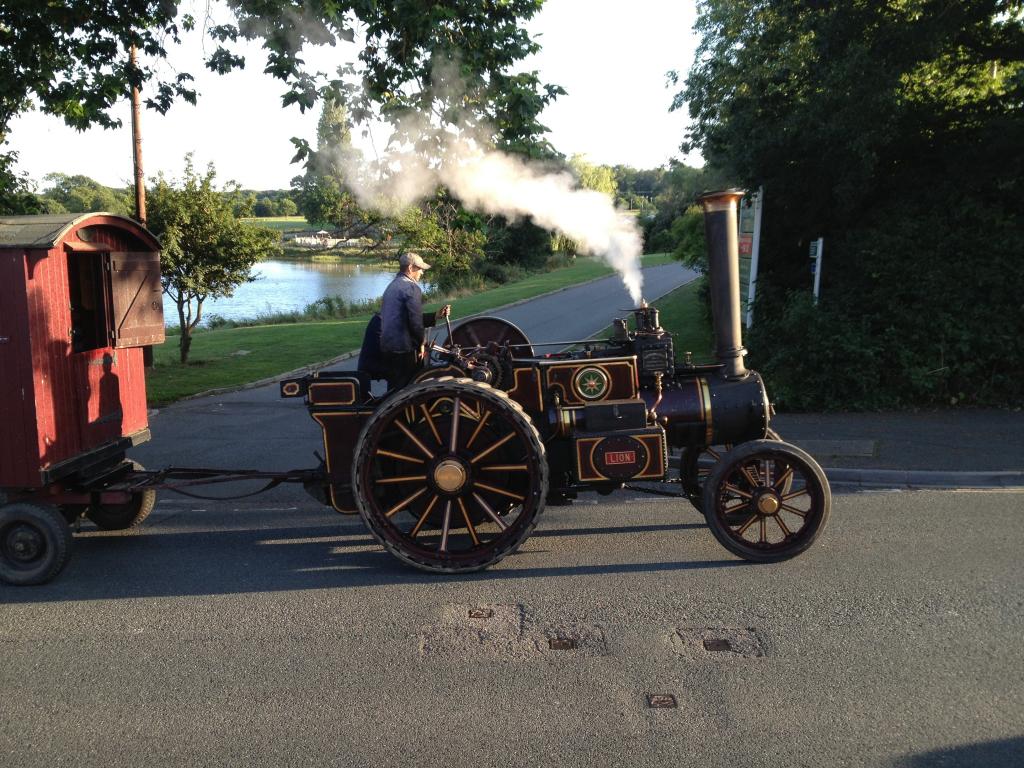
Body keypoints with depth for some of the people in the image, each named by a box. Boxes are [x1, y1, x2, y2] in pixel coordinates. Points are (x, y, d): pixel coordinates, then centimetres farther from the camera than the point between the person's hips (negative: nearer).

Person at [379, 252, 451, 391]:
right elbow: (415, 322, -20)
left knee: (394, 389, 16)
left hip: (387, 347, 9)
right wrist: (421, 344, -5)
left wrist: (437, 315, 17)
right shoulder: (411, 287, -13)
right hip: (404, 350, -9)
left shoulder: (392, 286, 17)